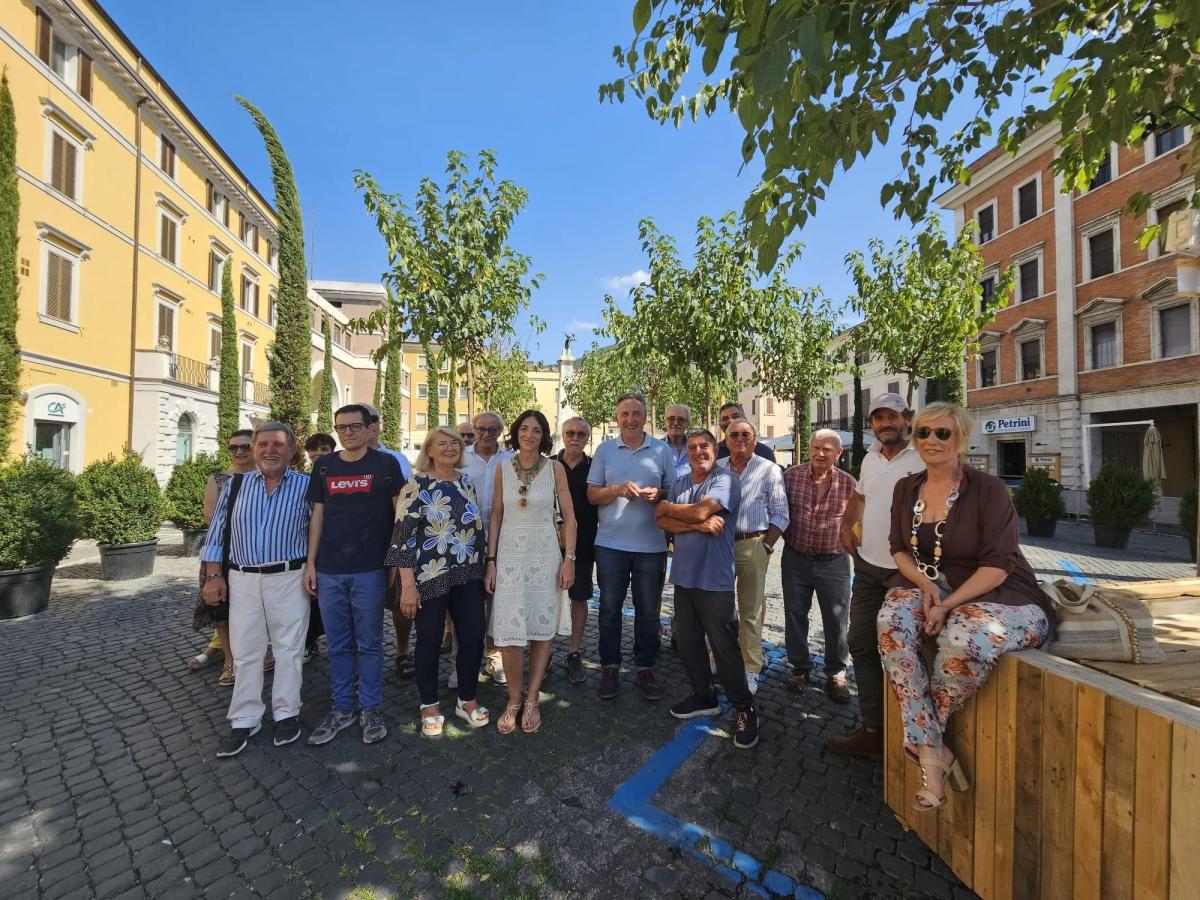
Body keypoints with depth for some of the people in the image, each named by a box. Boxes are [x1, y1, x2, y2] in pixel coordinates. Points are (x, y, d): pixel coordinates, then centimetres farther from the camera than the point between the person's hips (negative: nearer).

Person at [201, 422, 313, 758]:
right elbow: (217, 532, 9)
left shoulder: (306, 486, -5)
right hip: (243, 579, 3)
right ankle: (244, 721, 26)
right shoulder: (236, 485, 5)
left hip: (289, 579, -3)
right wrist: (214, 576, 3)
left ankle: (286, 713, 24)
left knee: (288, 650, 8)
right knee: (245, 652, 12)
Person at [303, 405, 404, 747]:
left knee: (369, 643, 8)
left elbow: (399, 513, 1)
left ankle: (370, 709, 24)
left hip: (370, 569, -3)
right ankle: (341, 709, 29)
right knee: (338, 645, 14)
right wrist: (310, 563, 7)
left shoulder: (386, 464, -2)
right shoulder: (324, 466, 8)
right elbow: (318, 516, 11)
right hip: (329, 571, 3)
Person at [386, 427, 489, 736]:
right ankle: (429, 706, 30)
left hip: (468, 576, 5)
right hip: (430, 577, -4)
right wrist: (408, 584, -16)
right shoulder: (416, 485, -8)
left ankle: (467, 700, 28)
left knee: (474, 637, 7)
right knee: (429, 641, 9)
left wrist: (482, 569, 14)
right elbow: (403, 534, -12)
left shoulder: (466, 482, 9)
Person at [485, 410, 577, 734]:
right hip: (509, 557, 1)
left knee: (542, 630, 8)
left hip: (545, 557, -1)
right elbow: (496, 517, 6)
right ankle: (513, 701, 22)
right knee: (508, 635, 0)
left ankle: (532, 701, 26)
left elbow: (569, 516, 0)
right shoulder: (503, 468, 3)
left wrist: (569, 559, -5)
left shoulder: (554, 468, -1)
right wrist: (491, 561, 2)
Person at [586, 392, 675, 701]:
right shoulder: (604, 450, 5)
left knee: (648, 610, 10)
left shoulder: (662, 450, 4)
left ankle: (645, 668, 27)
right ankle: (609, 667, 26)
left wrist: (658, 494, -14)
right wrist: (618, 490, -15)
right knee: (609, 608, 9)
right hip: (610, 543, 0)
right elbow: (592, 495, 3)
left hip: (651, 544, 0)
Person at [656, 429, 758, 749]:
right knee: (687, 641, 15)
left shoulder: (726, 480, -9)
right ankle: (704, 697, 34)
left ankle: (744, 709, 22)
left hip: (715, 578, -6)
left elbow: (700, 510, -22)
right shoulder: (679, 483, 10)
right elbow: (664, 523, -1)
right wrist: (700, 525, -18)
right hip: (684, 575, 6)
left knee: (724, 646, 3)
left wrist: (667, 507, -4)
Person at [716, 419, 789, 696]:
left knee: (751, 611, 6)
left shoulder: (769, 470, 0)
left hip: (752, 545, -2)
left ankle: (750, 669, 18)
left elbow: (780, 514, 0)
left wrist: (766, 546, -8)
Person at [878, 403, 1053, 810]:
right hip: (928, 584, 4)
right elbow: (899, 550, 9)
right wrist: (925, 582, -12)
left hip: (995, 594, -4)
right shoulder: (906, 489, 6)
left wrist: (947, 605, -24)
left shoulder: (988, 489, -9)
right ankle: (932, 752, -22)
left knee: (966, 642, -37)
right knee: (891, 622, -29)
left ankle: (922, 735, -8)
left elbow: (997, 565, -14)